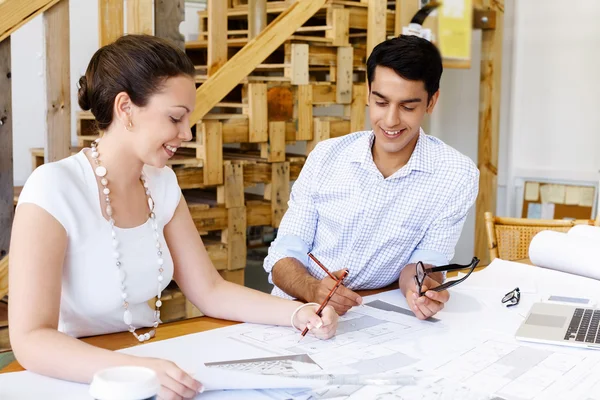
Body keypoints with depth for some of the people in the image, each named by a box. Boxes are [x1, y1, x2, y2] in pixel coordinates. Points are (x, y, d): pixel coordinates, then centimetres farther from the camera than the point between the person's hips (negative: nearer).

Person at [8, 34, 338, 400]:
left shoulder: (161, 184, 3)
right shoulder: (54, 190, -18)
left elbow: (210, 291, 5)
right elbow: (31, 339, -23)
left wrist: (299, 314, -9)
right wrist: (133, 370, -38)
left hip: (149, 364, 6)